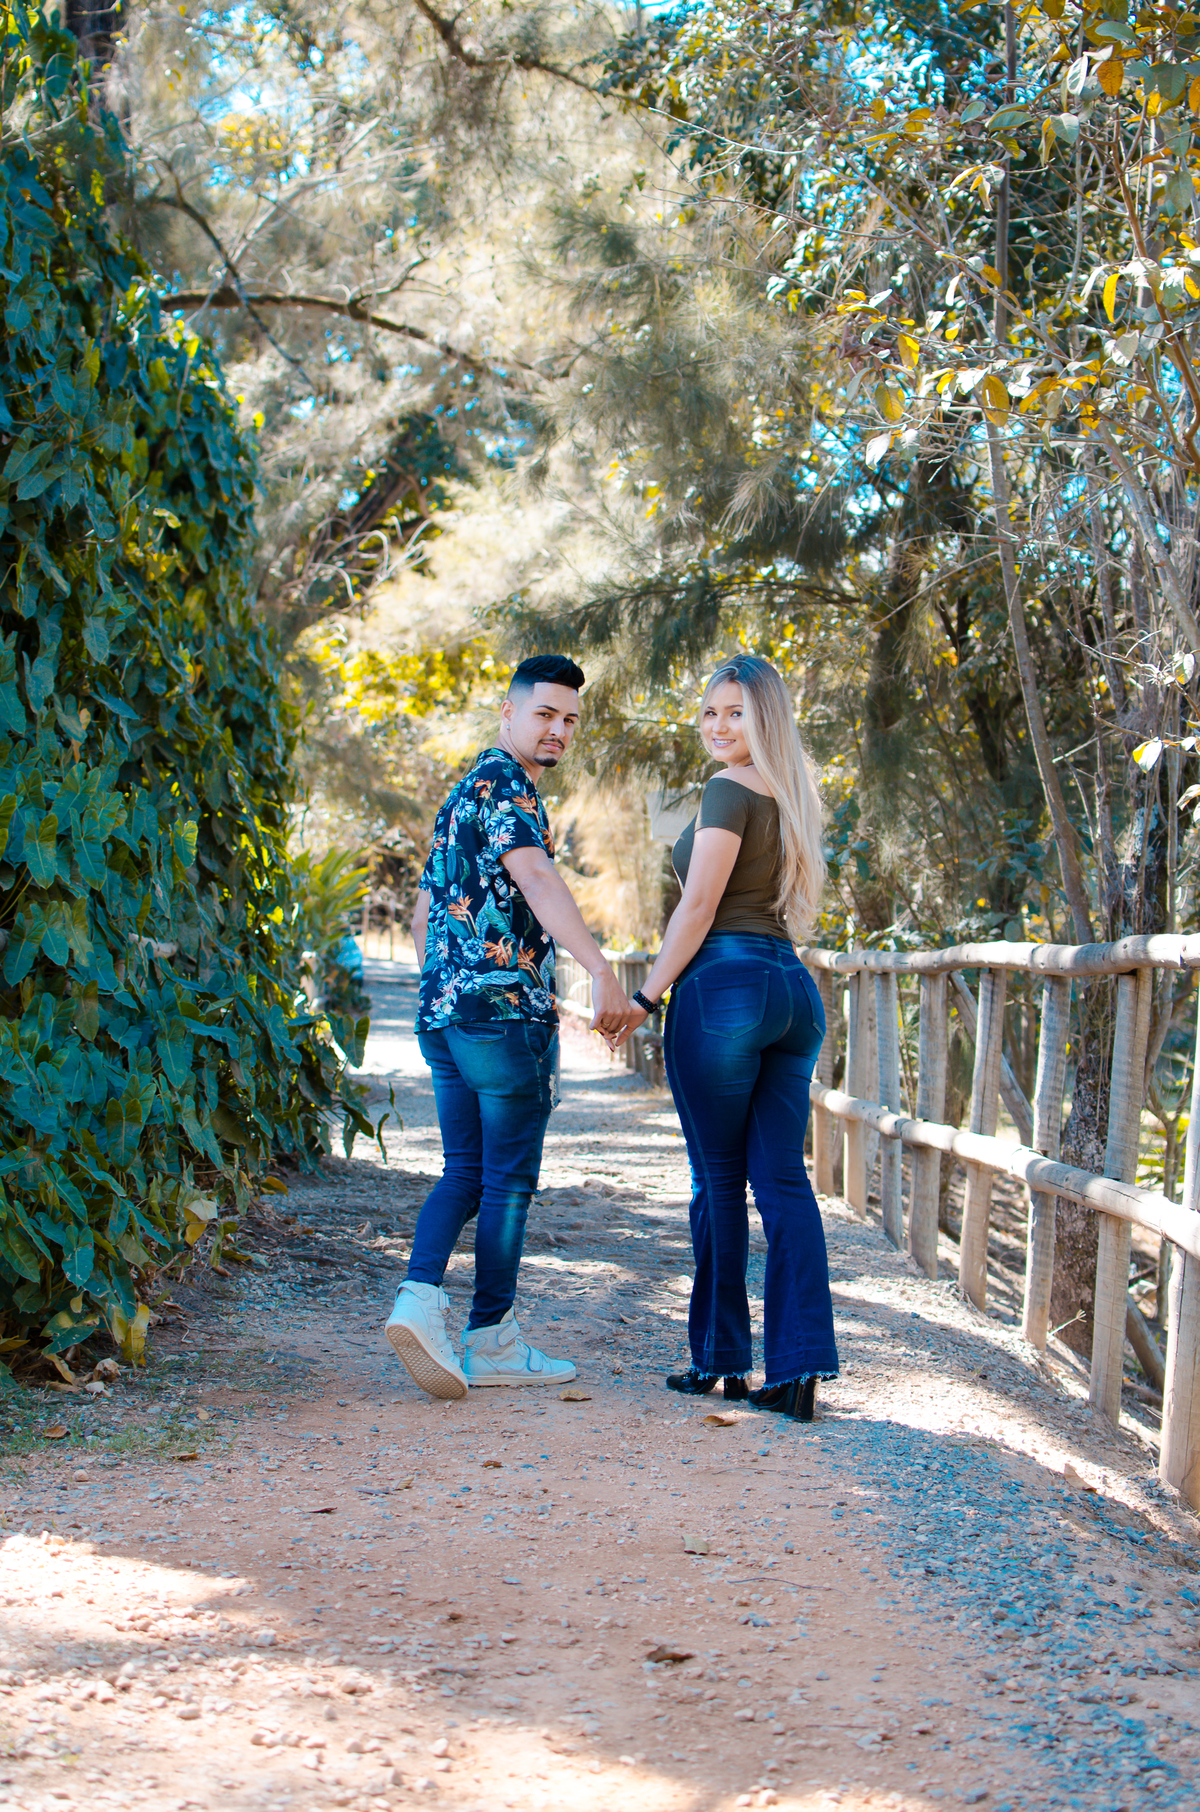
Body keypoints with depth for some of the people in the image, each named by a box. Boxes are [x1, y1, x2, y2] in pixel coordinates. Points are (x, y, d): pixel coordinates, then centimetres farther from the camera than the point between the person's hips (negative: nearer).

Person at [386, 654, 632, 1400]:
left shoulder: (461, 794, 21)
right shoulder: (506, 785, -10)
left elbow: (424, 916, 25)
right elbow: (534, 877, -28)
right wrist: (601, 969, -38)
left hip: (442, 1011, 9)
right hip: (506, 1007, -9)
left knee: (466, 1170, 11)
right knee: (508, 1178, 0)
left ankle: (420, 1295, -7)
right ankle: (493, 1340, 6)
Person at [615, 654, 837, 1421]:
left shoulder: (730, 791, -8)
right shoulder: (792, 799, 17)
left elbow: (699, 906, -12)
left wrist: (645, 997, -7)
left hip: (725, 984, -8)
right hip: (794, 987, 8)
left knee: (720, 1178, 2)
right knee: (784, 1179, 3)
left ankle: (723, 1360, 11)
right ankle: (802, 1365, -4)